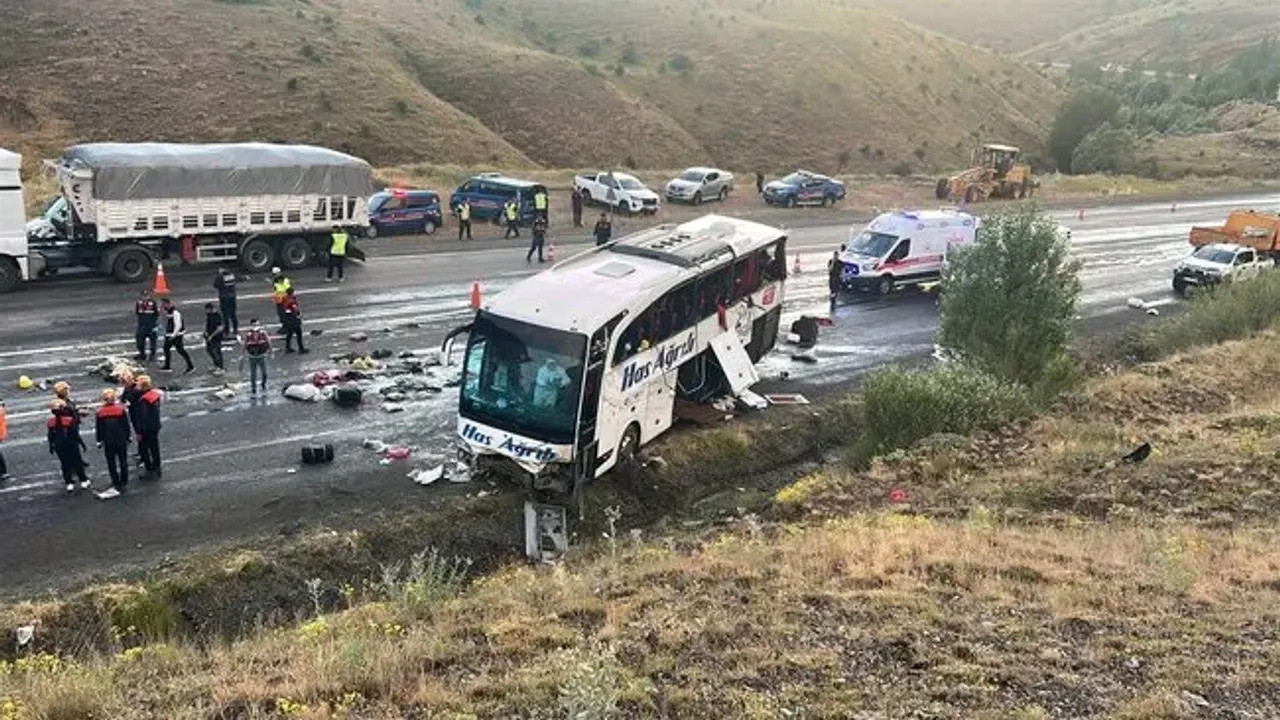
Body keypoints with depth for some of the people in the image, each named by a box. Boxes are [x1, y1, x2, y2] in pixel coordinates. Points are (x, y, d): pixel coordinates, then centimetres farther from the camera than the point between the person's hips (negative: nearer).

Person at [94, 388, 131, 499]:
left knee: (111, 463, 8)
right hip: (121, 441, 0)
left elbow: (98, 429, 0)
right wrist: (127, 437, 10)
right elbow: (127, 425, -3)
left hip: (108, 443, 0)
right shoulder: (121, 409, -8)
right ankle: (123, 482, 16)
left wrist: (99, 440, 11)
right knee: (123, 462, 11)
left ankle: (116, 484, 8)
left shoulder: (100, 412, -7)